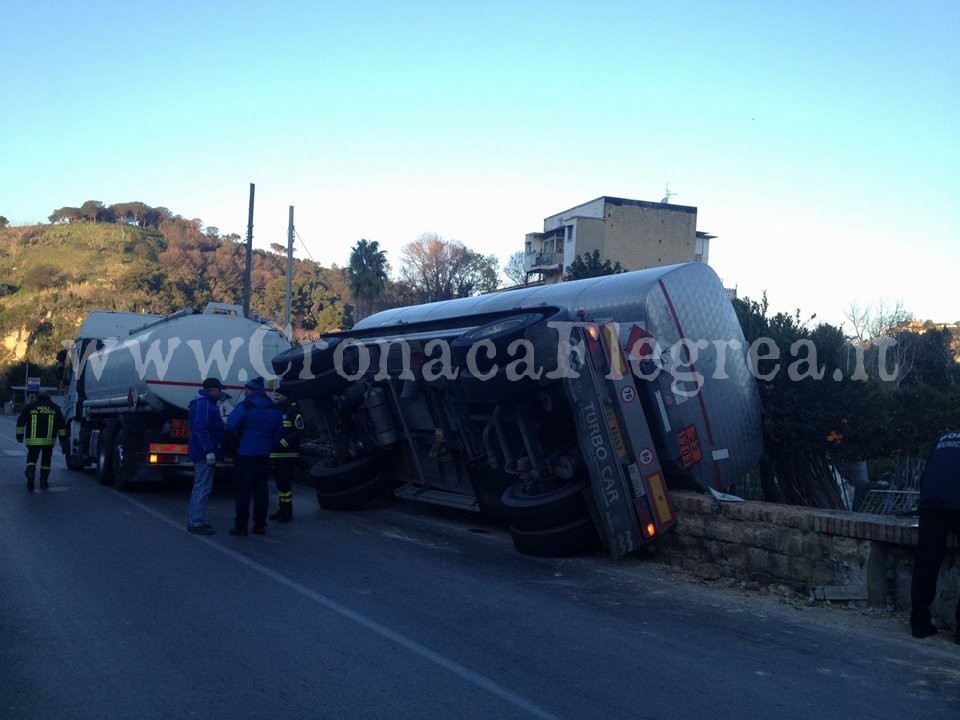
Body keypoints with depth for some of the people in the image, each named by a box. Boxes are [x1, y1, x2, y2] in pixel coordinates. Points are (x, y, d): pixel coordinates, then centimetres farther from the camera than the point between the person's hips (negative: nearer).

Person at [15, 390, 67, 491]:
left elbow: (20, 421, 7)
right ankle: (44, 482, 16)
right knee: (46, 460, 13)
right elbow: (61, 426, 10)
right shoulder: (55, 408, 9)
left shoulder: (29, 406, 6)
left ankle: (30, 472, -23)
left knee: (31, 459, 6)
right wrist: (63, 440, 13)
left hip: (32, 440, -1)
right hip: (49, 440, 1)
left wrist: (19, 435, 16)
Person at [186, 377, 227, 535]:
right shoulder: (203, 404, -16)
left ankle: (194, 521, 25)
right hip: (204, 453, -12)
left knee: (200, 487, 17)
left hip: (203, 454, 12)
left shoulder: (207, 404, 18)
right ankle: (197, 523, -7)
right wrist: (209, 451, -28)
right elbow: (200, 429, -25)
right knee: (203, 488, -9)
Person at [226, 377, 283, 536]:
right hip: (264, 456, 6)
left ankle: (241, 526, 1)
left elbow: (231, 426, -17)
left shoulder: (245, 406, -12)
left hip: (245, 455, -6)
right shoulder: (274, 409, 9)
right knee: (261, 489, 11)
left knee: (243, 489, 0)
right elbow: (279, 432, 12)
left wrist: (236, 436, 3)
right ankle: (259, 525, 14)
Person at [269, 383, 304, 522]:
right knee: (279, 482, 11)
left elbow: (299, 430, -12)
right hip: (275, 453, 7)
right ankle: (282, 509, 19)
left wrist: (283, 443, -16)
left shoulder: (293, 409, -6)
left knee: (285, 482, -8)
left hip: (288, 453, -7)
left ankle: (287, 511, -2)